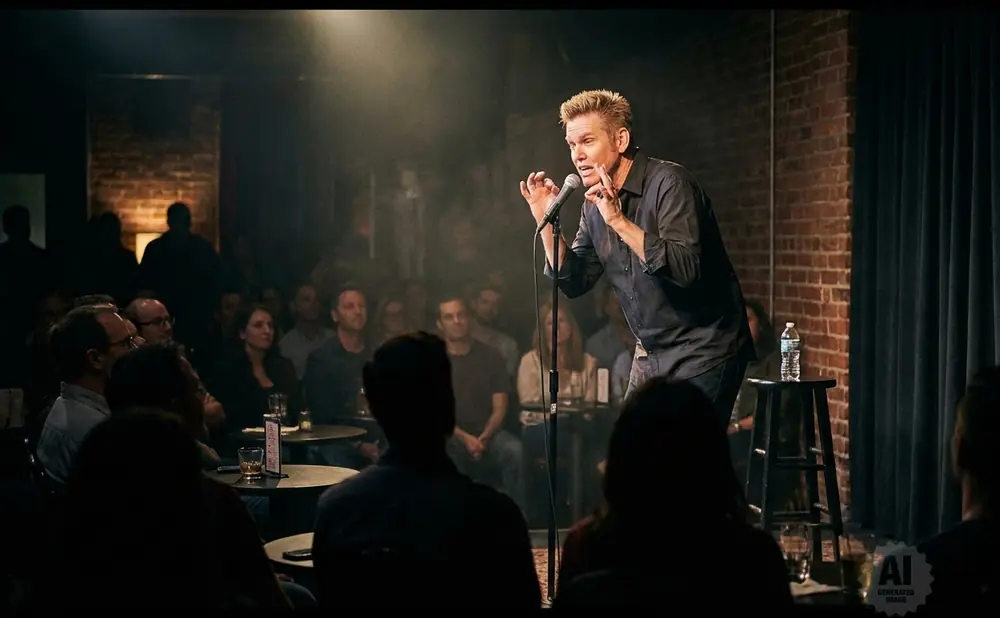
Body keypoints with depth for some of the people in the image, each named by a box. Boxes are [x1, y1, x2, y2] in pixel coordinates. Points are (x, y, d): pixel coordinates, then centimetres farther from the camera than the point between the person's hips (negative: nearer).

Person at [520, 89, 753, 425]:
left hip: (702, 352, -7)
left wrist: (619, 221, -32)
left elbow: (686, 269, -30)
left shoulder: (669, 183, -17)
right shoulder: (596, 201, 5)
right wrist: (546, 221, -4)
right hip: (651, 356, 7)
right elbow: (574, 282, 7)